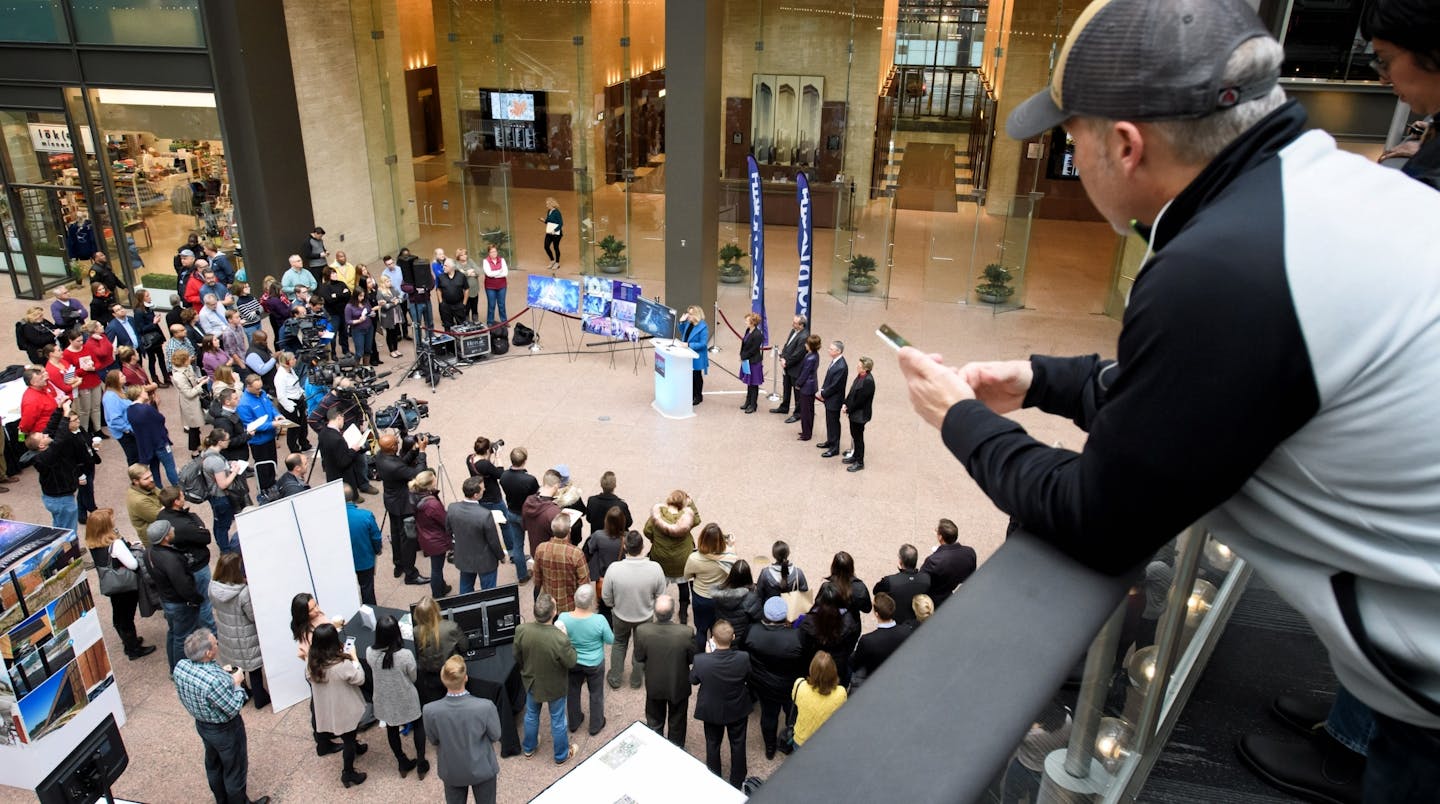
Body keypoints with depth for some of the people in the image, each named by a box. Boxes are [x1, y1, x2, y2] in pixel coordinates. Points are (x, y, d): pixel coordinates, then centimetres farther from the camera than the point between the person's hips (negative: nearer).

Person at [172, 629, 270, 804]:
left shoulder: (179, 667, -18)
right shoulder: (214, 681, -41)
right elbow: (233, 708, -26)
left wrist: (222, 674, 1)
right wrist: (236, 683, -14)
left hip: (201, 724, 8)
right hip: (225, 730, -8)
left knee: (213, 765, 30)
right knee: (235, 770, 18)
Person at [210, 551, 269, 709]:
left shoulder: (213, 587, -17)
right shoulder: (244, 592, -35)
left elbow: (215, 607, 3)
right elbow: (254, 616, -22)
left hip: (226, 635, 6)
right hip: (245, 638, -5)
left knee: (235, 663, 27)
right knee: (254, 667, 16)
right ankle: (260, 698, 32)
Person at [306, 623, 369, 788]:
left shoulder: (311, 662, -17)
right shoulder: (342, 665, -35)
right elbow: (360, 679, -18)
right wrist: (354, 659, -8)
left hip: (326, 709, 6)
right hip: (344, 709, -6)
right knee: (348, 739, 17)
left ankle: (353, 747, 59)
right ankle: (348, 773, 31)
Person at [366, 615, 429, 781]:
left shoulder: (370, 653, -23)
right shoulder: (406, 655, -32)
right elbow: (413, 678, -13)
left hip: (384, 700, 3)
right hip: (406, 699, -2)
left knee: (391, 728, 27)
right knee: (418, 726, 25)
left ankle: (403, 765, 43)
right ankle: (421, 765, 30)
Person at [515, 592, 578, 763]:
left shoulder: (521, 630, -27)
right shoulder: (560, 639, -40)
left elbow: (517, 657, -8)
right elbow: (571, 662, -21)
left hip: (531, 682, 3)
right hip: (555, 687, -3)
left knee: (531, 715, 30)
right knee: (557, 720, 22)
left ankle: (528, 748, 54)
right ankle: (561, 755, 44)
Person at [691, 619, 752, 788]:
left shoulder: (701, 660, -35)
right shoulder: (743, 658, -32)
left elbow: (693, 680, -11)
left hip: (711, 711, 0)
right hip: (738, 710, 0)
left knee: (713, 745, 25)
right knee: (738, 745, 25)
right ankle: (737, 782, 44)